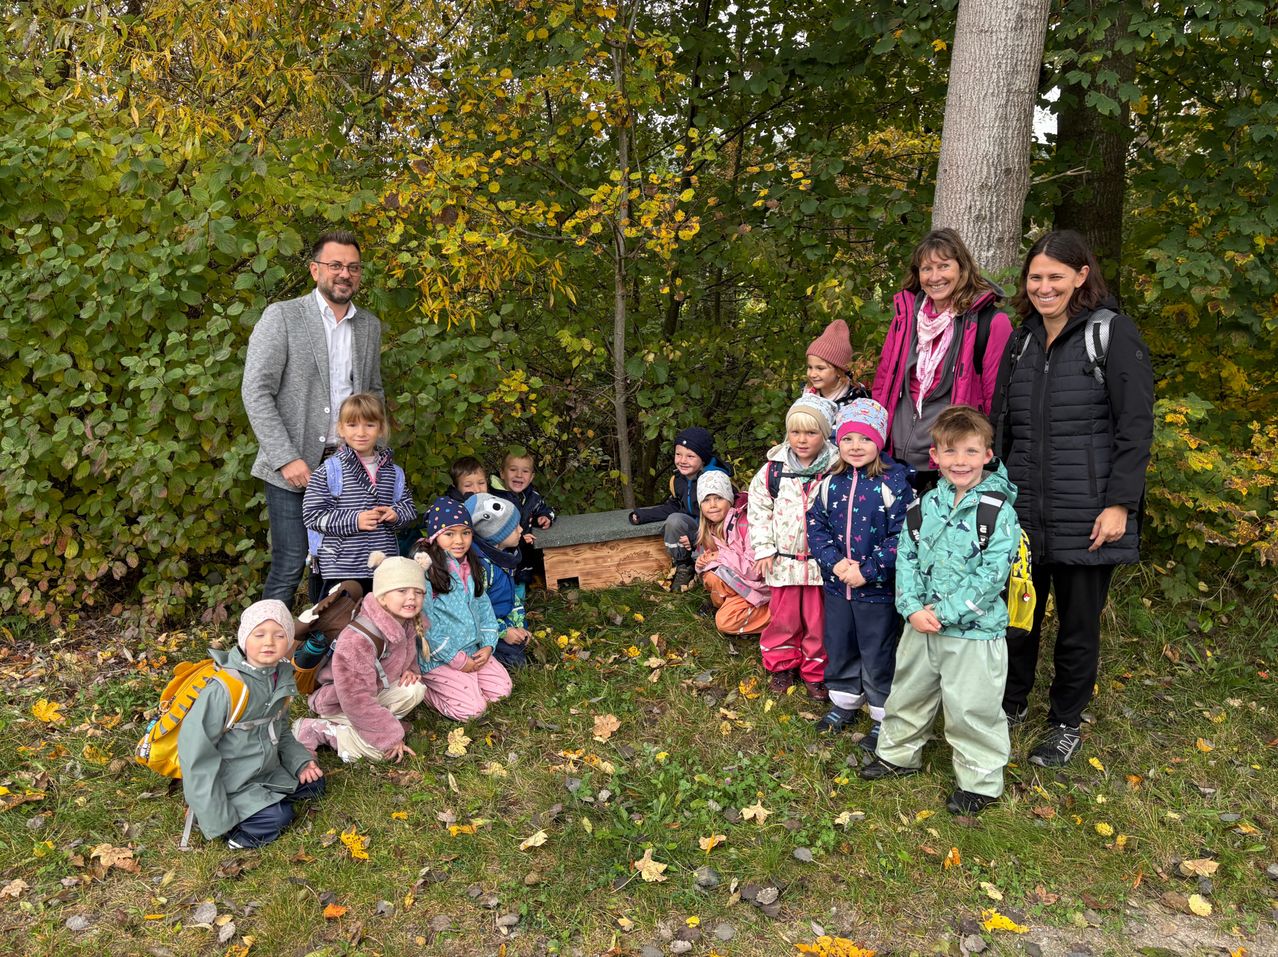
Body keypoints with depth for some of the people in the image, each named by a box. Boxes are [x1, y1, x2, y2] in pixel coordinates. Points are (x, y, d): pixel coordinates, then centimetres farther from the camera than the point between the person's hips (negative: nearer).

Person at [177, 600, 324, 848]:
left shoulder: (281, 677, -5)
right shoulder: (224, 688, -29)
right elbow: (196, 752, -25)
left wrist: (300, 761, -2)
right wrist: (218, 819, -24)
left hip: (266, 770, 7)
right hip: (228, 784, -7)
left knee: (313, 784, 8)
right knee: (275, 819, -17)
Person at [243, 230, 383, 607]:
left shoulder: (370, 326, 11)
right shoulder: (282, 316, -4)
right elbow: (255, 392, -9)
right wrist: (286, 459, -16)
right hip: (294, 468, -4)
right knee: (289, 568, -4)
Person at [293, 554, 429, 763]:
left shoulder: (409, 623, -9)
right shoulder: (357, 640, -34)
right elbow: (356, 701, -29)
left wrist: (411, 671, -8)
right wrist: (391, 736, -23)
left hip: (375, 692, 7)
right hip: (339, 704, -7)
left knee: (415, 690, -15)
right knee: (379, 751, -20)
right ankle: (313, 730, -6)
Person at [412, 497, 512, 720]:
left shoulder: (471, 565, 8)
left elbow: (483, 604, 12)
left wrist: (488, 644, -2)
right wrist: (455, 659, -17)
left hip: (472, 650, 8)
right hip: (437, 657, -8)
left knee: (501, 689, 0)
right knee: (472, 708, -14)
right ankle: (421, 687, 8)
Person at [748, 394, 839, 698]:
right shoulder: (773, 470, -3)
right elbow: (758, 509, 4)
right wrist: (764, 550, 0)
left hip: (821, 559, -2)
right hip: (784, 559, 2)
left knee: (818, 620, 10)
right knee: (784, 616, 15)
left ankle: (816, 671, 26)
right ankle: (781, 664, 34)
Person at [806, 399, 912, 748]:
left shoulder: (894, 483, -14)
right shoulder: (831, 482, 2)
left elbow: (902, 535, -17)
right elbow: (816, 525, 2)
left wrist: (867, 570, -20)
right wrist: (834, 561, -14)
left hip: (878, 589, -5)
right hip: (837, 585, 5)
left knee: (878, 655, 8)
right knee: (838, 647, 19)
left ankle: (883, 717, 25)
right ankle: (844, 702, 41)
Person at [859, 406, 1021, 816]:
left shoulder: (999, 511, -14)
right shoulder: (927, 504, 2)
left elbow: (993, 574, -18)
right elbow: (907, 557, 2)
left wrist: (945, 612, -20)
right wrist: (913, 608, -12)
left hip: (975, 629, -5)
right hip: (922, 624, 5)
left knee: (972, 708, 6)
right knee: (908, 693, 21)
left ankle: (981, 781, 26)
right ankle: (898, 753, 42)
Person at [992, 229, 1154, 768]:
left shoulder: (1114, 334, -6)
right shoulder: (1021, 341, 11)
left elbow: (1136, 427, -9)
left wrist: (1120, 504, -14)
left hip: (1086, 515, -4)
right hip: (1021, 510, 5)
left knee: (1078, 622, 10)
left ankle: (1066, 724, 28)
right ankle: (1012, 702, 35)